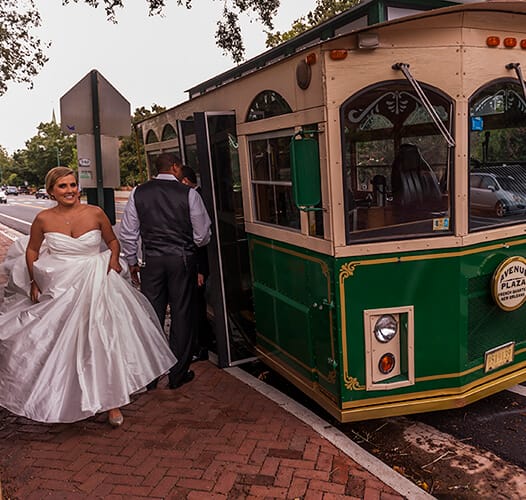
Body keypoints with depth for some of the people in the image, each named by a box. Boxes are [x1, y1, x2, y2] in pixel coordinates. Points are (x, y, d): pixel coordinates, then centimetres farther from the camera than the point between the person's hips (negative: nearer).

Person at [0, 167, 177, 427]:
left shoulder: (95, 213, -7)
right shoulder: (43, 219, -6)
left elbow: (112, 241, 10)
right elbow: (31, 251, 11)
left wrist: (114, 258, -7)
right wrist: (34, 283, 7)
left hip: (96, 285, 0)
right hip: (60, 289, 1)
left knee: (103, 341, 1)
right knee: (63, 344, 10)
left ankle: (110, 400, 17)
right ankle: (65, 399, 34)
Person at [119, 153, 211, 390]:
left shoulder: (138, 193, 1)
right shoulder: (188, 194, -7)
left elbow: (128, 232, 5)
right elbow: (202, 235, -3)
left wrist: (132, 262, 15)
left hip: (152, 261, 3)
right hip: (183, 260, -2)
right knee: (182, 316, 8)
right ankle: (178, 375, 18)